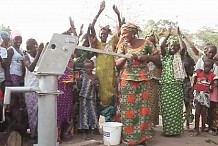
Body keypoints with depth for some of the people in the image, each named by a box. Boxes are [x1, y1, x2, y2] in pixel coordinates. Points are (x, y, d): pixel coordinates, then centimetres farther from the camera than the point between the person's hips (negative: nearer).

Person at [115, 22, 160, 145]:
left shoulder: (146, 43, -2)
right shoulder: (123, 45, 2)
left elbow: (158, 58, 3)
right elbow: (117, 64, -2)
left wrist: (147, 57, -14)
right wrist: (125, 57, -20)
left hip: (144, 80, 0)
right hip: (127, 81, 1)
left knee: (143, 108, 3)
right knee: (128, 109, 0)